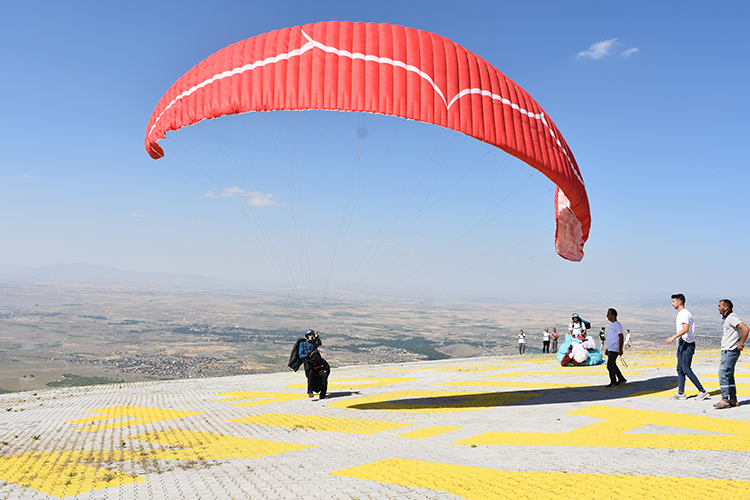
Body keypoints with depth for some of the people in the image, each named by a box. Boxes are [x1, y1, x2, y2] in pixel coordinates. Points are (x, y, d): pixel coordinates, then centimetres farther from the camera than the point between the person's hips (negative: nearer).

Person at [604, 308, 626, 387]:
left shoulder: (617, 325, -13)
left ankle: (613, 383, -3)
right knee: (613, 365, 14)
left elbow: (621, 337, -18)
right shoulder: (612, 324, 17)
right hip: (610, 349, 10)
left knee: (610, 366, -9)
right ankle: (621, 379, 23)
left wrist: (620, 349, -23)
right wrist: (607, 349, 24)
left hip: (614, 350, -10)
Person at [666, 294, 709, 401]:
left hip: (687, 344, -10)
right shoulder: (680, 313, 18)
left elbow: (686, 329, -28)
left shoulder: (685, 313, -14)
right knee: (680, 369, 9)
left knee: (686, 370, -10)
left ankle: (702, 391, -3)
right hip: (682, 344, 10)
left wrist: (673, 337, -34)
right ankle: (681, 393, 12)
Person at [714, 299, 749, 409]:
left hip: (731, 351, -10)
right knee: (729, 376, 12)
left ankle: (725, 400, -8)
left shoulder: (732, 317, -14)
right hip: (726, 351, 10)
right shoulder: (726, 318, 17)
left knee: (723, 375, -10)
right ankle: (733, 400, 16)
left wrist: (741, 344, -20)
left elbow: (745, 329, -25)